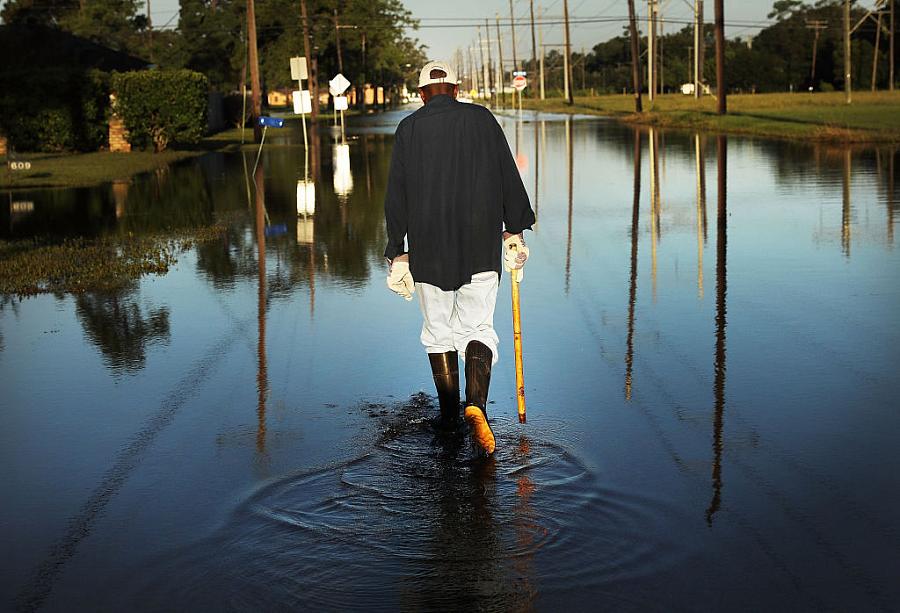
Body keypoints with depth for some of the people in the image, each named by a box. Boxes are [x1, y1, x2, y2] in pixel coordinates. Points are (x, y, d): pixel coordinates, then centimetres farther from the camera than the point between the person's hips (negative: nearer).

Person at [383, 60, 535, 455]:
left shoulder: (408, 129, 3)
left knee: (438, 330, 14)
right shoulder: (482, 119, 4)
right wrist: (515, 230, 10)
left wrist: (398, 253, 4)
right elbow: (509, 178, 2)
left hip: (428, 247, 0)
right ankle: (476, 404, -18)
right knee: (478, 328, 5)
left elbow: (396, 195, 0)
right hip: (481, 246, 0)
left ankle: (449, 414, 17)